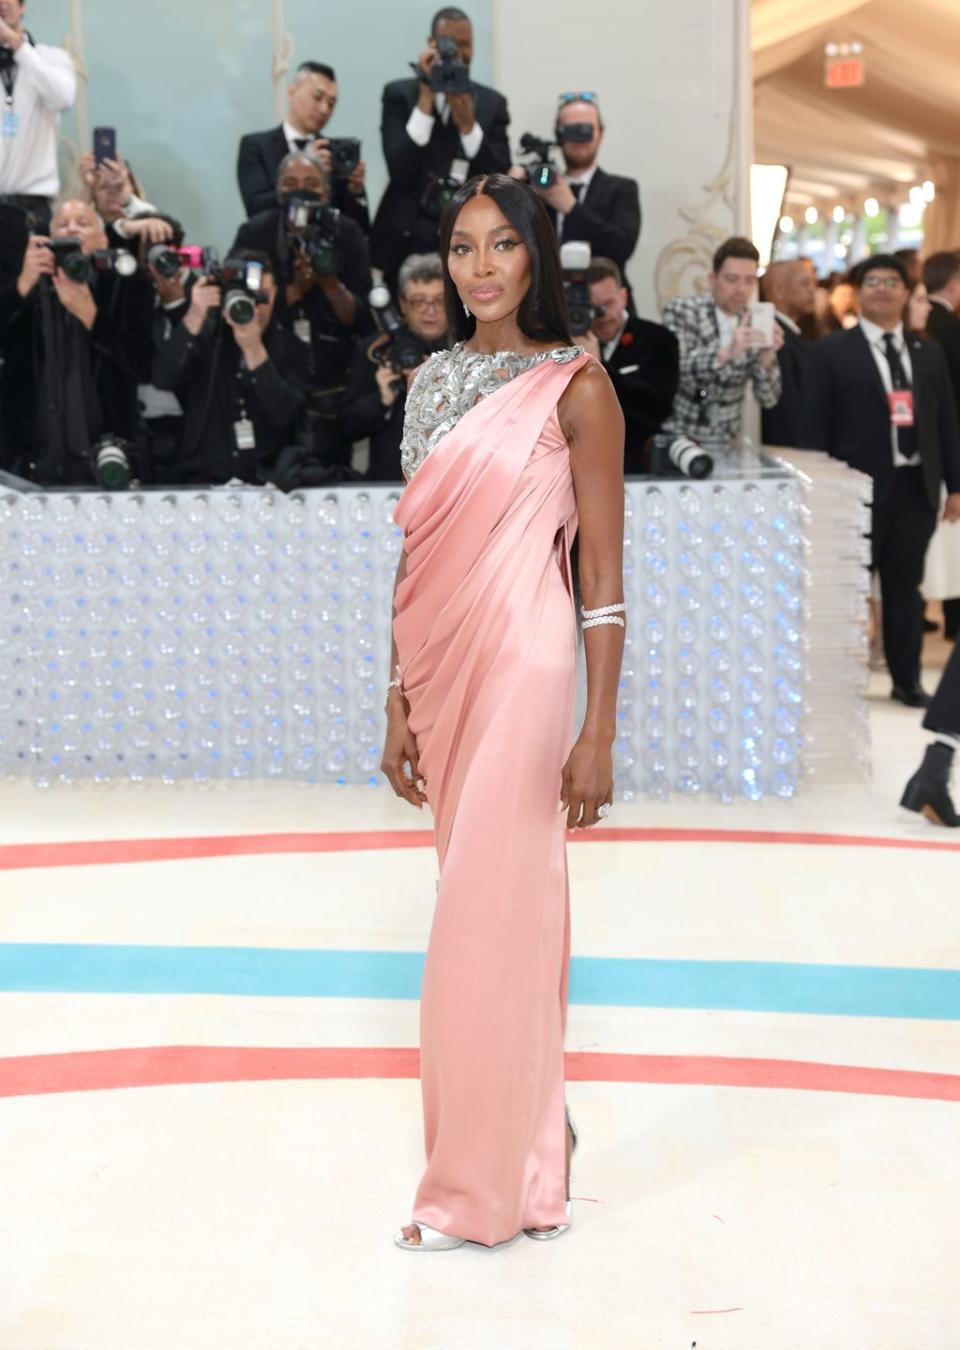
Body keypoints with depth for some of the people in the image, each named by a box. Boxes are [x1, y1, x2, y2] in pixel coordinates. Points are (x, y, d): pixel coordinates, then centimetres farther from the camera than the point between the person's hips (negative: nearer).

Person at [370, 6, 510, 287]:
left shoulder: (492, 102, 8)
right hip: (408, 243, -1)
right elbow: (400, 172, -11)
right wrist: (426, 97, -11)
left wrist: (468, 125, -13)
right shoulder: (399, 94, 3)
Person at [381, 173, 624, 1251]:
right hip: (439, 668, 6)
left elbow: (602, 574, -7)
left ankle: (477, 1186, 15)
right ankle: (531, 1161, 27)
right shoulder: (434, 378, 11)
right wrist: (401, 702, 11)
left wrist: (598, 732, -10)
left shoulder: (574, 384, -5)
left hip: (519, 667, -6)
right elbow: (415, 553, 13)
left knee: (487, 915, 0)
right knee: (500, 904, 13)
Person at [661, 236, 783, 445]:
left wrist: (767, 357, -16)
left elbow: (768, 399, 2)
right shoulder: (680, 311, -4)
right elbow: (673, 371, -19)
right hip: (676, 437, -3)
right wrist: (726, 352, -32)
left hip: (723, 443, 3)